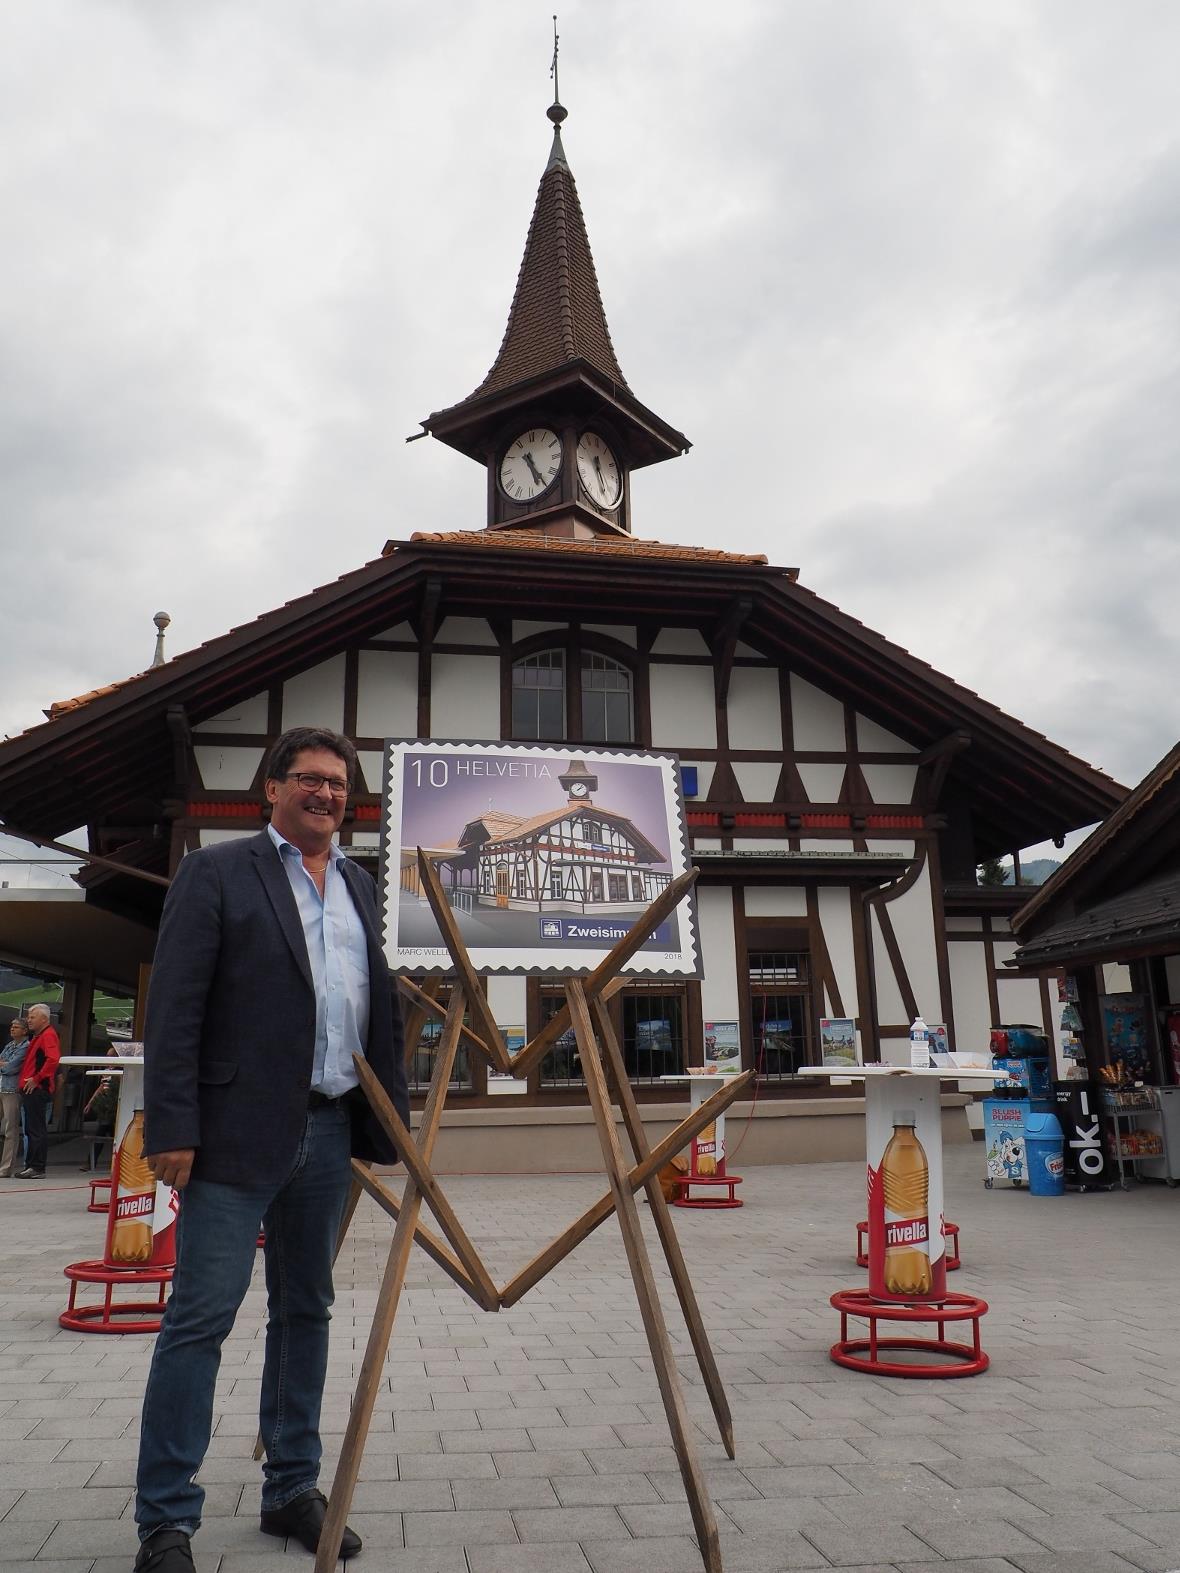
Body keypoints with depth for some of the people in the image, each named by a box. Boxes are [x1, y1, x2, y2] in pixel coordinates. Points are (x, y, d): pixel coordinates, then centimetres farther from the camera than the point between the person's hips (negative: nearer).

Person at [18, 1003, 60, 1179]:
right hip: (31, 1090, 10)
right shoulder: (37, 1036, 22)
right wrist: (26, 1081, 18)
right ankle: (30, 1166, 17)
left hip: (38, 1090, -10)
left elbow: (53, 1059, -25)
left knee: (36, 1130, -9)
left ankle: (37, 1168, -7)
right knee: (31, 1130, 12)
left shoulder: (48, 1035, -10)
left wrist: (36, 1079, -21)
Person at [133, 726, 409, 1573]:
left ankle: (293, 1489, 29)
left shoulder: (361, 887, 14)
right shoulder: (216, 872, -3)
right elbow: (174, 1007, -8)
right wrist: (173, 1128, -14)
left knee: (306, 1310, 15)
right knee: (201, 1317, -1)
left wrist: (391, 1117, 12)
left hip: (330, 1131, 6)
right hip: (239, 1131, -6)